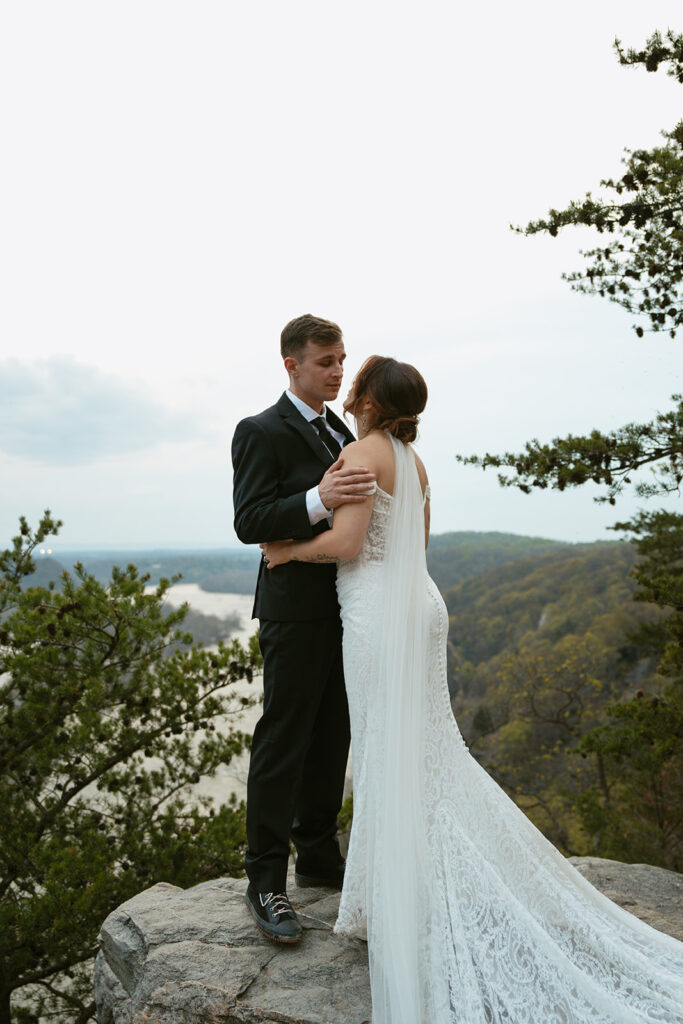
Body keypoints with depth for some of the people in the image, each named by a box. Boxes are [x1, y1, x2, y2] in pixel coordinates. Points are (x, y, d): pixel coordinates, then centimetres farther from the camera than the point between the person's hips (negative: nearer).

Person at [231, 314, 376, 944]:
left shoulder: (340, 432, 17)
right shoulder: (262, 432, -8)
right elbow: (249, 521, -19)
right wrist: (320, 500, -32)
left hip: (342, 607, 8)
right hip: (295, 611, -8)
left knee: (331, 738, 15)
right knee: (283, 742, -3)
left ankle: (319, 857, 29)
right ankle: (266, 881, 7)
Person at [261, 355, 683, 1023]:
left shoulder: (362, 451, -12)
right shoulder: (413, 461, 13)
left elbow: (345, 543, -19)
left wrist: (287, 550, -4)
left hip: (378, 611, -9)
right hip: (418, 603, 9)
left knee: (388, 756, 0)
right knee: (425, 748, 14)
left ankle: (400, 898, 11)